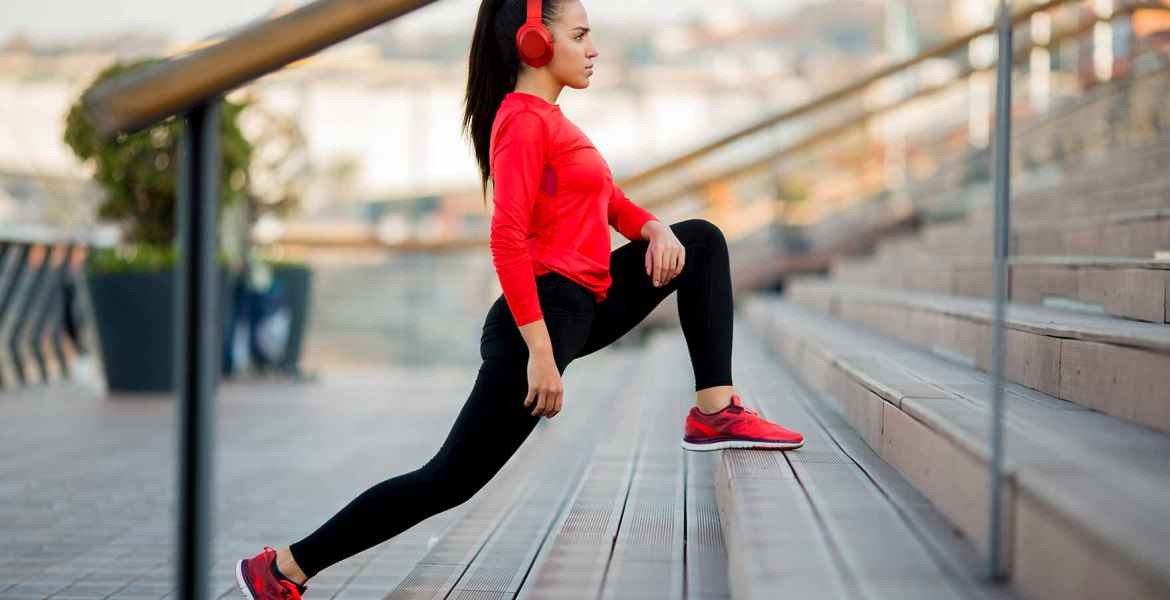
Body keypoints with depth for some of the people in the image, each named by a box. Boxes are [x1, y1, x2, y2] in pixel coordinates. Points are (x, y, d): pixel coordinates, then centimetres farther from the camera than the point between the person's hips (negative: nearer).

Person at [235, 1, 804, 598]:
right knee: (452, 479, -8)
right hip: (543, 316, -10)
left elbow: (607, 199, 20)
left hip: (583, 308, 10)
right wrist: (540, 353, -27)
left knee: (702, 241, 13)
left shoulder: (548, 118, 17)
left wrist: (655, 228, -3)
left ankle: (715, 411, 5)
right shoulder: (522, 119, -13)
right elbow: (506, 241, -22)